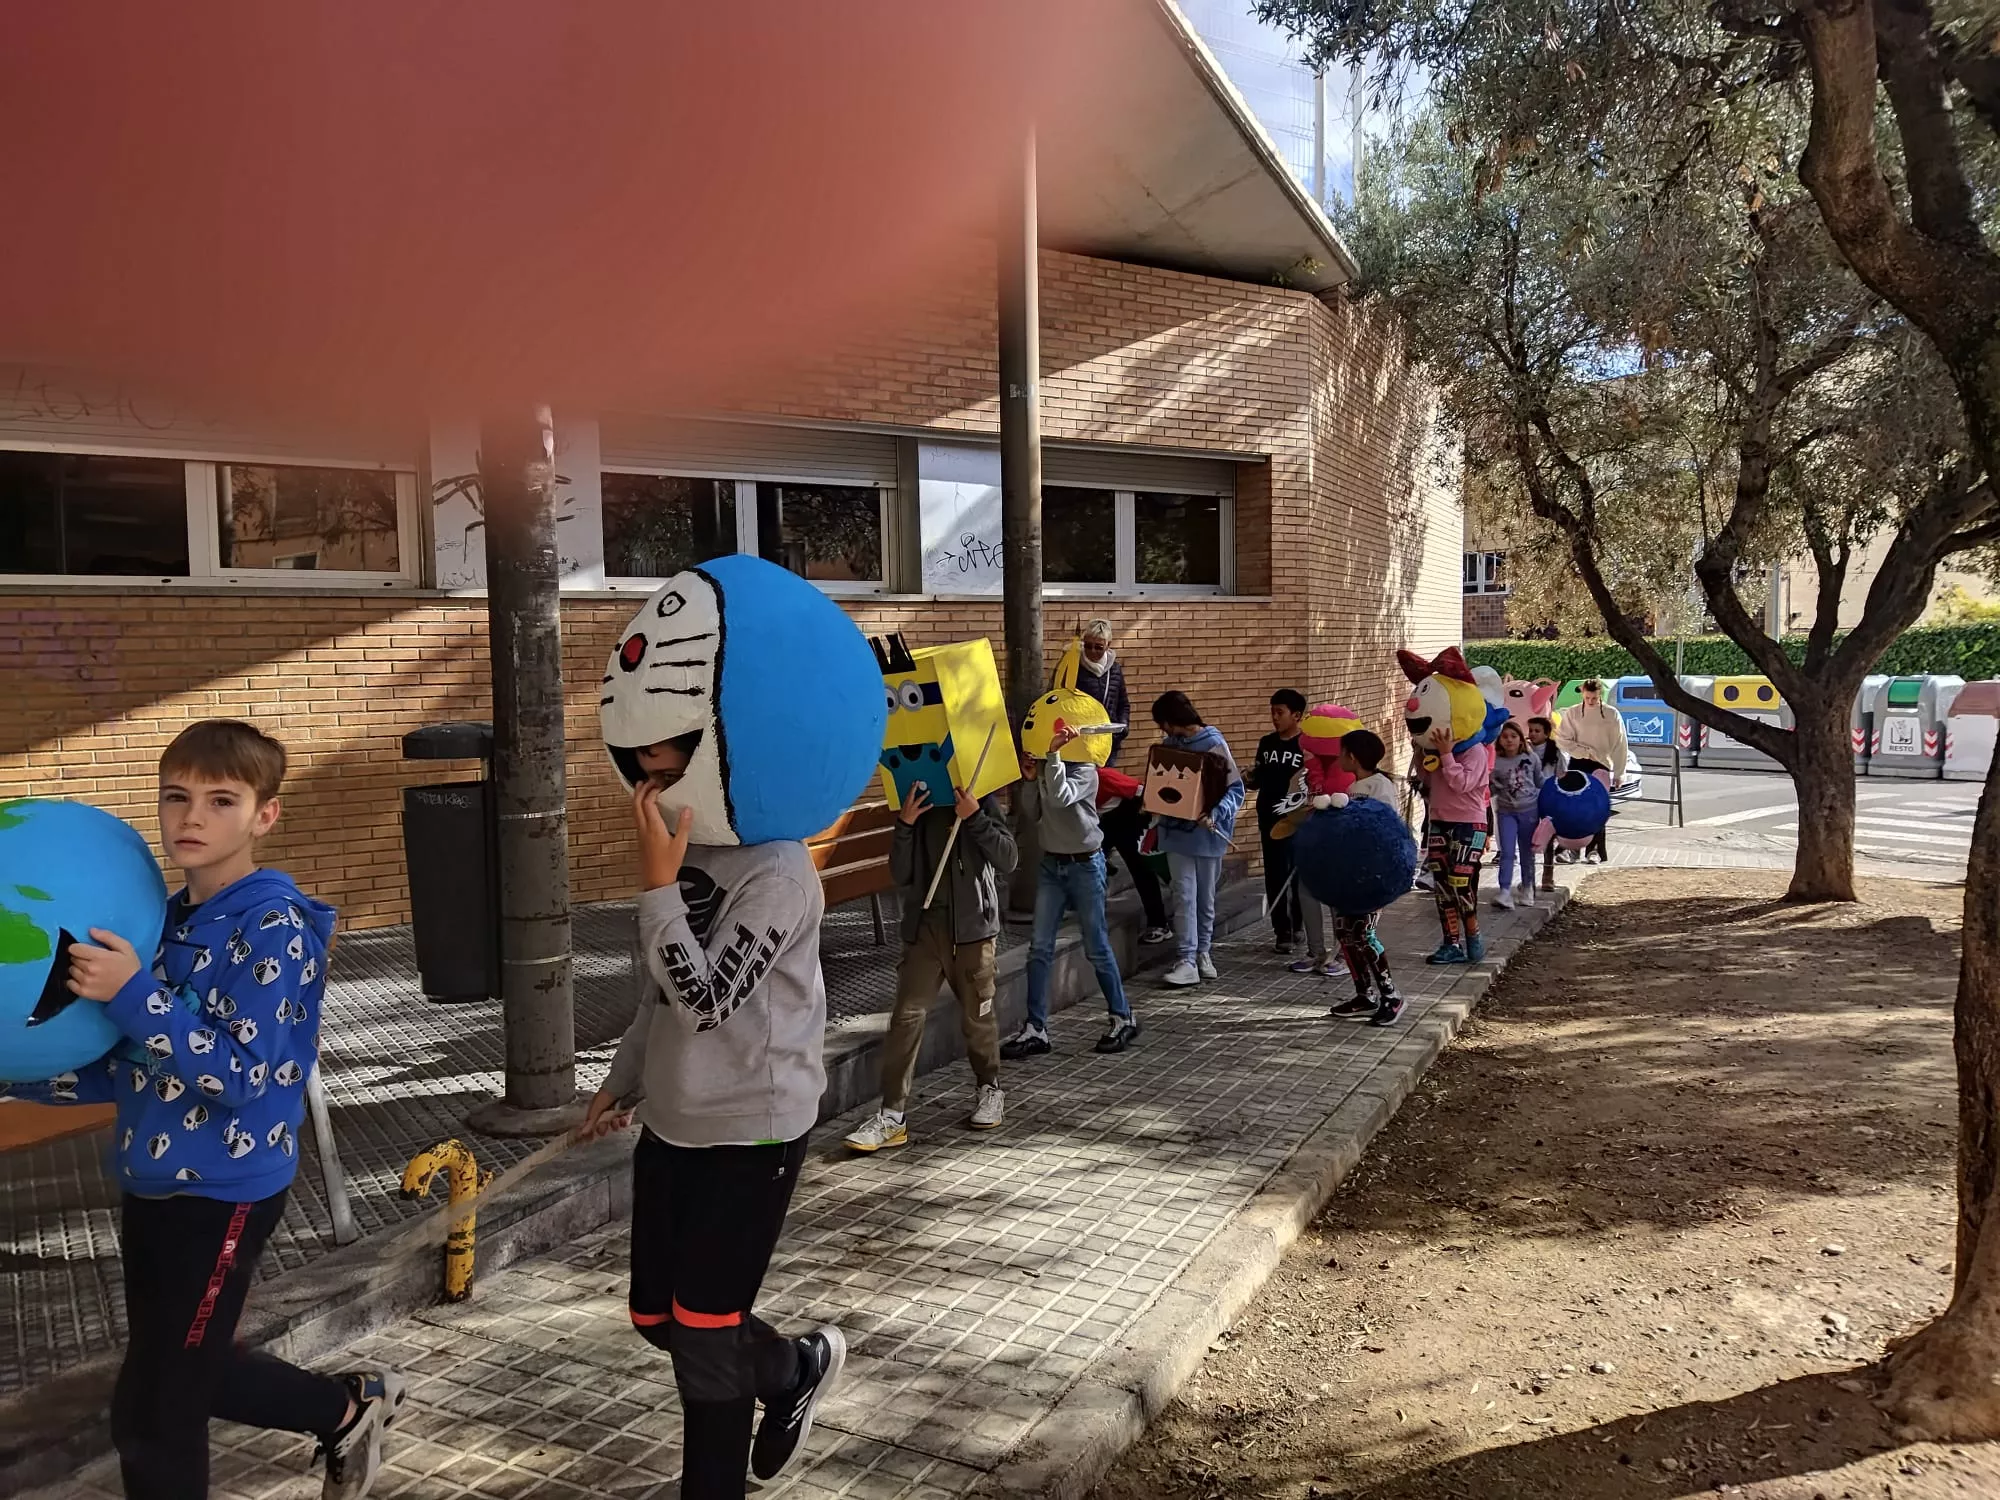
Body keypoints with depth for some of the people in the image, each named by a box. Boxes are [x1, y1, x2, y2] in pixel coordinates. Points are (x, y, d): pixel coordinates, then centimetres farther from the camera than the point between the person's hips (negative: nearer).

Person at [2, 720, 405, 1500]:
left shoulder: (274, 927, -19)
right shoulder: (165, 919, 4)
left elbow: (241, 1076, -24)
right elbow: (127, 1070, 10)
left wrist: (134, 996, -30)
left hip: (224, 1192, -8)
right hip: (152, 1184, 8)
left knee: (151, 1413, 5)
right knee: (187, 1370, 24)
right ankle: (351, 1407, 44)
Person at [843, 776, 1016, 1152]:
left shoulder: (983, 800, 1)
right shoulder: (918, 806, 8)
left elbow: (1007, 860, -9)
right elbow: (900, 875, 1)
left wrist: (975, 817, -19)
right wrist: (905, 825, -13)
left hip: (973, 924, -2)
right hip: (925, 924, 2)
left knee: (977, 1015, 10)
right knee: (907, 1016, -5)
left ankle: (990, 1089, 34)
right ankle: (891, 1116, -4)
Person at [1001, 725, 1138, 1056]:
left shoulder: (1085, 770, -12)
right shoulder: (1042, 768, 5)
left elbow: (1060, 798, -31)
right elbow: (1029, 815, 1)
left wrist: (1054, 754, -32)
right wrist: (1029, 780, -11)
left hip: (1084, 864, -6)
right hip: (1051, 864, 6)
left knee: (1096, 948, 3)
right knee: (1040, 948, 1)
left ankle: (1123, 1018, 20)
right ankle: (1035, 1029, 5)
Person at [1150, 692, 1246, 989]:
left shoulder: (1214, 744, -12)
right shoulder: (1170, 743, 2)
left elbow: (1235, 789, -11)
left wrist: (1216, 814, -26)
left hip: (1207, 833, -3)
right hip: (1176, 830, 3)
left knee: (1206, 896, 12)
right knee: (1184, 895, -2)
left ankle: (1203, 953, 28)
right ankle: (1188, 961, -1)